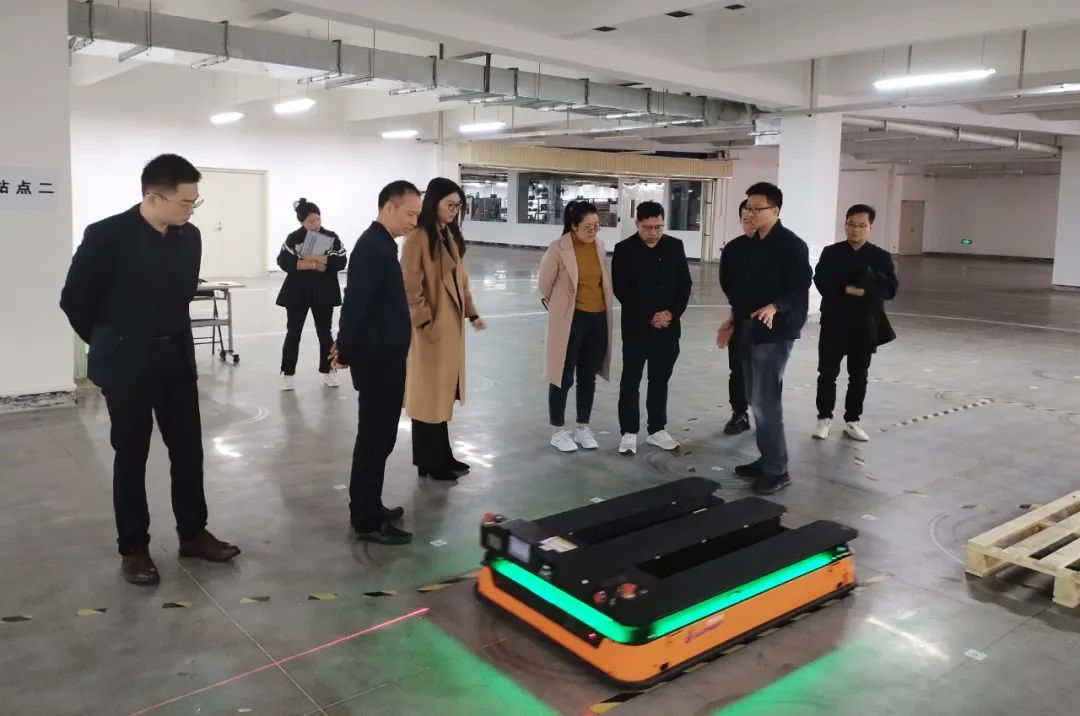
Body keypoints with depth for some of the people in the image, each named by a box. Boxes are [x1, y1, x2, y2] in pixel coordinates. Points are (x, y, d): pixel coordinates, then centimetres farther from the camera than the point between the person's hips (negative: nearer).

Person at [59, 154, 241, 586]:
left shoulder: (190, 237, 0)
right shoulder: (107, 236, -15)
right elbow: (75, 299, -6)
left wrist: (171, 339, 16)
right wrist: (110, 342, 4)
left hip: (177, 359, 5)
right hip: (127, 363, -5)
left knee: (189, 449, 10)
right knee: (131, 456, 6)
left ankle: (193, 534, 25)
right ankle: (133, 548, 19)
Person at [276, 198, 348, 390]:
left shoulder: (331, 237, -1)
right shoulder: (293, 238, -4)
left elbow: (341, 262, -10)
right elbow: (284, 262, -16)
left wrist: (316, 258, -19)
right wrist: (314, 265, -20)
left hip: (324, 293, 1)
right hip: (298, 293, -1)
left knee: (325, 333, 10)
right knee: (293, 333, 3)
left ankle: (327, 371, 22)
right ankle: (287, 374, 11)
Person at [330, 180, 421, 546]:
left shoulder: (381, 244, 14)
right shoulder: (373, 247, -19)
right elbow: (355, 302, -23)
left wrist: (347, 346, 16)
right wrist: (346, 350, -14)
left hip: (385, 356, 10)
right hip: (378, 359, -10)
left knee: (378, 436, 17)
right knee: (375, 438, -2)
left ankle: (369, 508, 29)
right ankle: (367, 521, 7)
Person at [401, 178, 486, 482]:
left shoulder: (451, 236, 13)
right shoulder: (418, 236, -13)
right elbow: (410, 286, -16)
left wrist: (471, 312, 6)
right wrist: (425, 321, -17)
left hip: (452, 324, 8)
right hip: (430, 327, -8)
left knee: (443, 392, 14)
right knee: (429, 394, 2)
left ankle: (440, 457, 25)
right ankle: (430, 462, 14)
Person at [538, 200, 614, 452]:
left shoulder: (599, 246, 2)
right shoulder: (558, 248, -14)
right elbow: (545, 284, -1)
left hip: (598, 318, 5)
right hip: (570, 320, -5)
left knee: (588, 377, 13)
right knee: (564, 377, 4)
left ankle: (583, 428, 27)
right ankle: (558, 431, 17)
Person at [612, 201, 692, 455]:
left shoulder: (675, 246, 4)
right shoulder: (624, 249, -6)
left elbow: (685, 284, 6)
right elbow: (621, 290, -10)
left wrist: (673, 313, -10)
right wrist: (649, 317, -15)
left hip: (668, 328, 3)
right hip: (636, 328, -3)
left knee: (660, 381, 12)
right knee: (631, 381, 4)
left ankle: (657, 430, 23)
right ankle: (629, 432, 14)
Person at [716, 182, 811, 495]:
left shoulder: (792, 245, -11)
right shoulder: (752, 244, 14)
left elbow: (799, 291, -17)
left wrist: (775, 307, -33)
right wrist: (734, 319, 17)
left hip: (775, 333, -8)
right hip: (749, 331, 9)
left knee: (765, 401, -9)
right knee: (756, 399, 12)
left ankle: (777, 470, 0)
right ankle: (767, 459, 23)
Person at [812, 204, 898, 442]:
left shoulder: (881, 257, 1)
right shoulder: (831, 253, 1)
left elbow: (891, 289, -6)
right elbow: (821, 283, -10)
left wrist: (865, 289, -19)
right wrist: (847, 290, -20)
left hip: (865, 326, 1)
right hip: (834, 322, -1)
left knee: (858, 376, 9)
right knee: (827, 372, 5)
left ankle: (852, 421, 22)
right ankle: (824, 418, 19)